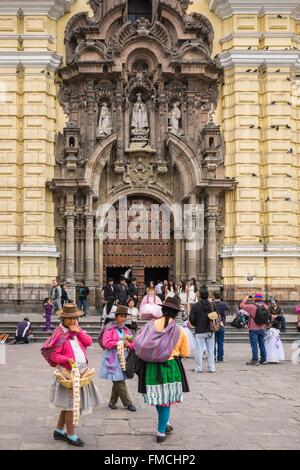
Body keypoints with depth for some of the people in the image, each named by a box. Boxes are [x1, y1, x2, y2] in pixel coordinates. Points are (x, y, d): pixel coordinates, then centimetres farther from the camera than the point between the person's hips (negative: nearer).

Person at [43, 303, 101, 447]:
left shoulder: (77, 330, 10)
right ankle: (71, 435, 11)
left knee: (67, 403, 16)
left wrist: (79, 331, -9)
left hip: (82, 371, 8)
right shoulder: (59, 334, -13)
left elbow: (89, 342, 3)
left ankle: (59, 431, 29)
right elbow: (54, 355, -15)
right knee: (70, 403, -1)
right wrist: (67, 360, -29)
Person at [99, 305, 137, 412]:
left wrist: (128, 344, -10)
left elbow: (132, 344, 13)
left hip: (123, 358, 6)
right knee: (119, 381, -6)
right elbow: (106, 343, -15)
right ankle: (127, 403, 2)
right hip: (113, 359, -6)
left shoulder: (126, 330, 15)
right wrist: (120, 343, -15)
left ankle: (112, 402, 21)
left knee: (118, 382, 9)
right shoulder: (109, 329, -5)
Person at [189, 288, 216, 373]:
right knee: (210, 350, 10)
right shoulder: (212, 305, -3)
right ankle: (211, 368, 13)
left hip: (199, 332, -3)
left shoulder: (195, 306, -10)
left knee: (199, 350, 3)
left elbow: (191, 319, -8)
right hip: (210, 331, 3)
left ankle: (198, 368, 6)